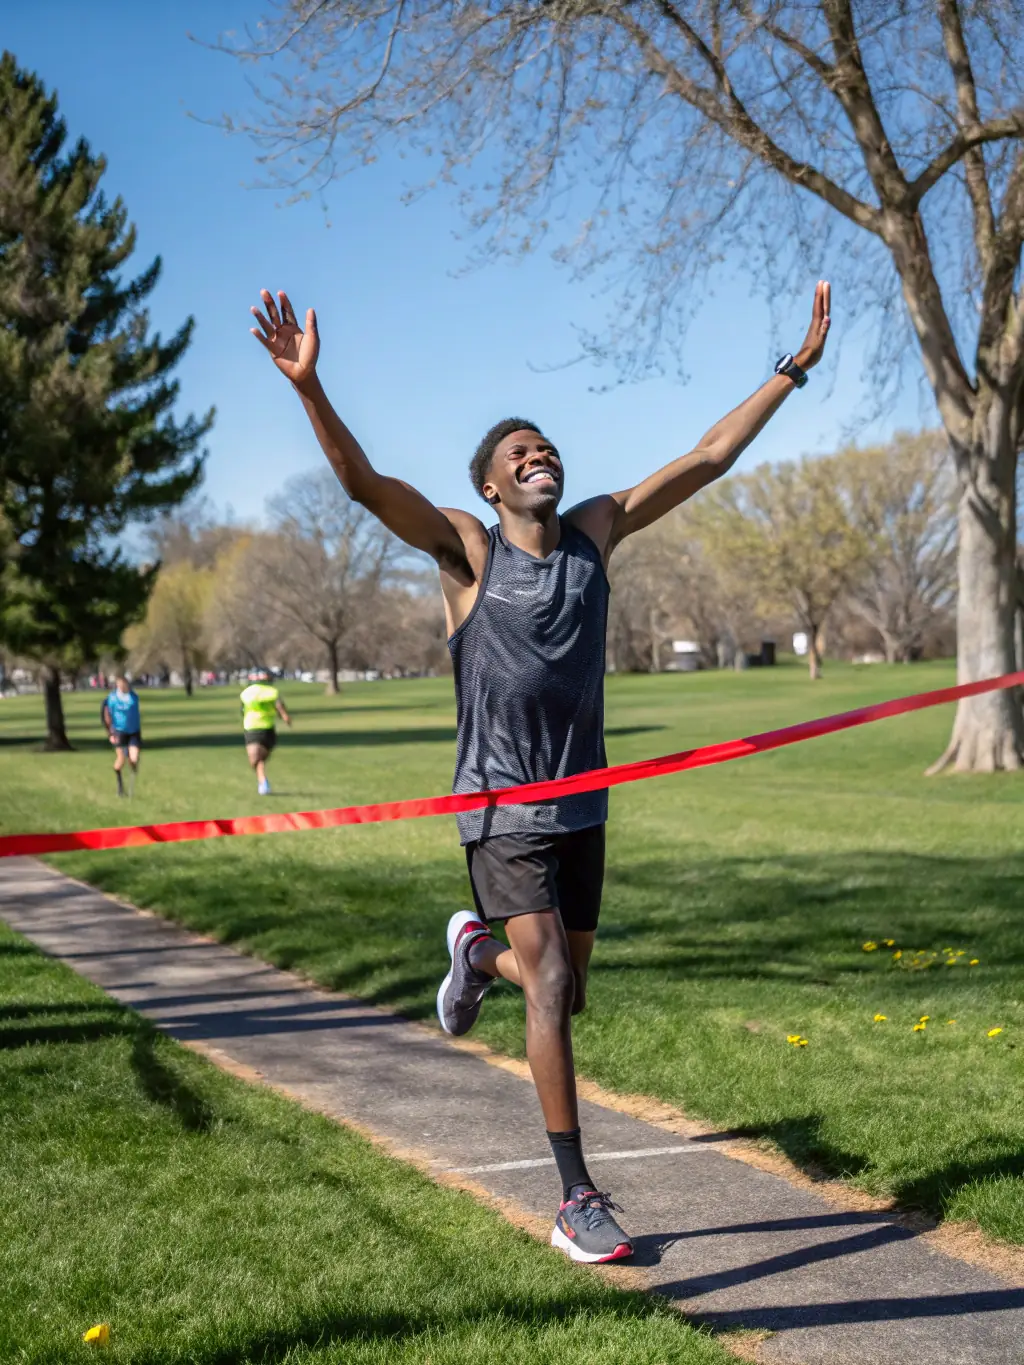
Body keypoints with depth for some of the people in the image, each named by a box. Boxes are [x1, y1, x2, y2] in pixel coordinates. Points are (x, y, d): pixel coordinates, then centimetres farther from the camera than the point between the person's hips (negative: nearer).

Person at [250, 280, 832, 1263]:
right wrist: (307, 385, -37)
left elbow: (708, 458, 6)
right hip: (502, 808, -5)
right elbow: (362, 482, -21)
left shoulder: (595, 530, 4)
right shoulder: (466, 547, -7)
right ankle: (576, 1201, -3)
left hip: (582, 805, 5)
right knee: (549, 986, -13)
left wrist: (795, 368, 6)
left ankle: (476, 952, 49)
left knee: (566, 993, 14)